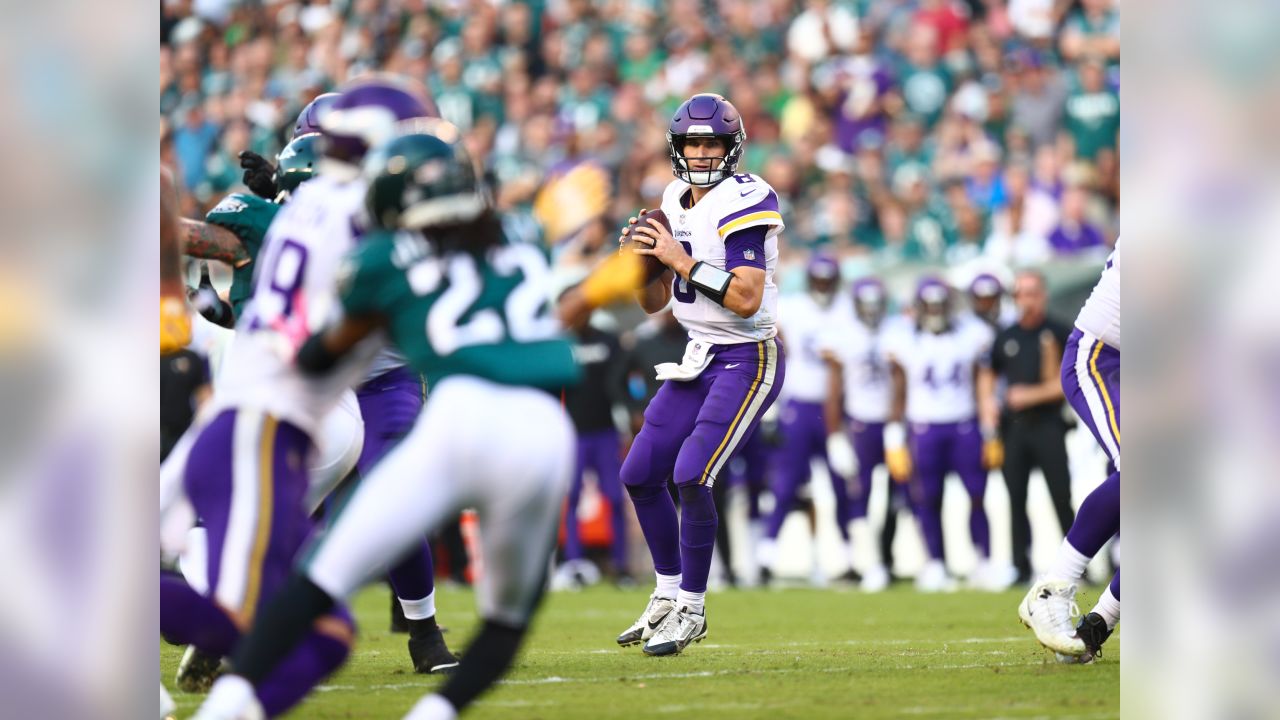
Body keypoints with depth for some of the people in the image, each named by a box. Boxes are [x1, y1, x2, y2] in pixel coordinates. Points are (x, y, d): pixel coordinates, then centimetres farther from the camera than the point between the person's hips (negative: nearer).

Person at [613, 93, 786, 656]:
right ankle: (668, 595, 25)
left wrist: (681, 259, -24)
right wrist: (643, 258, -5)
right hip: (700, 357, 9)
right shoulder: (676, 204, 9)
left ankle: (691, 610, -5)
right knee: (639, 475, 9)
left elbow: (746, 299, -25)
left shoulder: (743, 203, -16)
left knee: (691, 476, -18)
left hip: (748, 360, -9)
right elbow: (654, 302, 14)